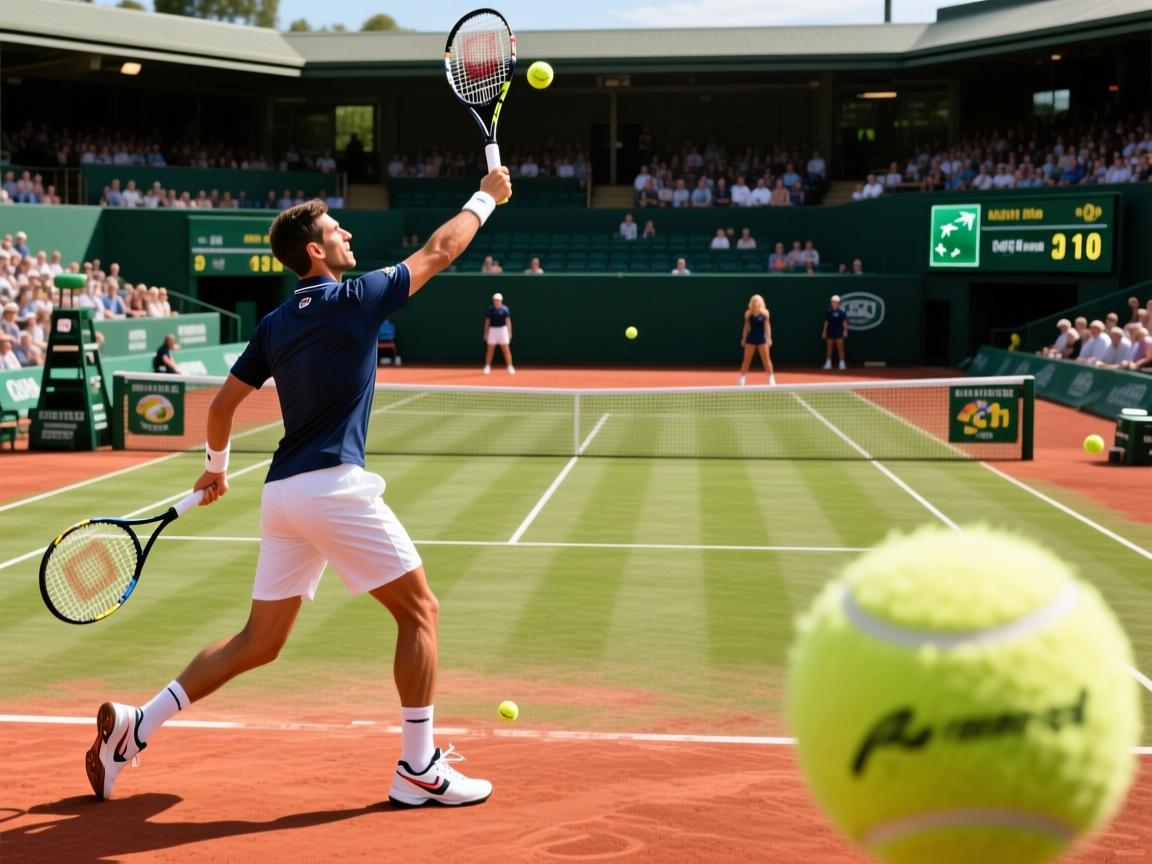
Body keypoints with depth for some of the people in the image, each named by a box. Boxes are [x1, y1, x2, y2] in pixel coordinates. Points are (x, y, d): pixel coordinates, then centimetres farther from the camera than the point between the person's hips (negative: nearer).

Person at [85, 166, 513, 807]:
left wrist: (218, 465, 36)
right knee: (419, 611, 3)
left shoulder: (274, 325, 13)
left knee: (260, 641, 14)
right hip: (335, 485, -7)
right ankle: (419, 769, 3)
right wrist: (487, 198, 21)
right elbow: (439, 251, 6)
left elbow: (223, 404, 18)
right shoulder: (355, 300, -5)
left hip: (283, 492, 7)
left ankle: (136, 725, 10)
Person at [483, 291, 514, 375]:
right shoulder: (490, 309, 2)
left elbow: (508, 321, 0)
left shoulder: (505, 309, -2)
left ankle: (510, 367, 3)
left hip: (503, 330, -1)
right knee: (490, 350, 4)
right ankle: (487, 367, 13)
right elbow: (487, 322, 7)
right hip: (492, 330, 1)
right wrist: (485, 333, 4)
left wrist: (510, 332, -5)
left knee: (506, 350, -3)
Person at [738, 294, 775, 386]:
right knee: (746, 360, 4)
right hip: (751, 338, 1)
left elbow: (767, 325, -4)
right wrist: (743, 338, 4)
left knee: (766, 359, 1)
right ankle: (741, 381, 11)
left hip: (761, 338, -1)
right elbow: (746, 326, 6)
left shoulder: (764, 313, -6)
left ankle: (771, 380, 8)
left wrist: (769, 338, -12)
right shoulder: (748, 313, -2)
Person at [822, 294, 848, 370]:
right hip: (830, 332, 3)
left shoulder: (842, 312, -3)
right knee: (829, 348, 6)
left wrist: (845, 331, -13)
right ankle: (828, 363, 12)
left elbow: (844, 322, -4)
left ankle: (842, 363, 0)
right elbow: (826, 322, 9)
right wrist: (824, 332, 7)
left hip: (839, 332, -3)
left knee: (840, 348, -2)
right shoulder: (828, 312, 4)